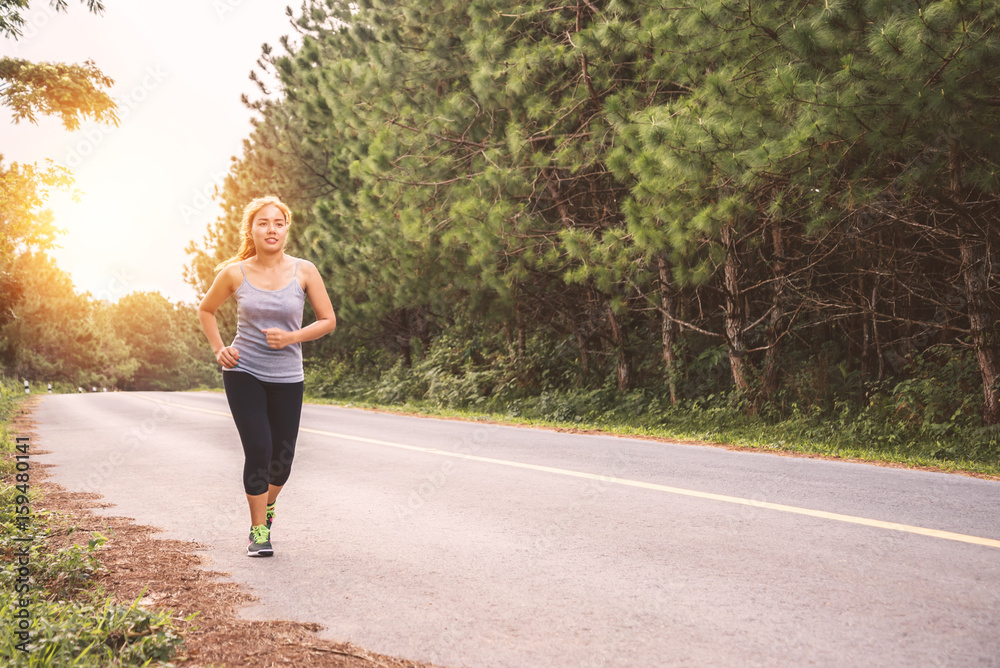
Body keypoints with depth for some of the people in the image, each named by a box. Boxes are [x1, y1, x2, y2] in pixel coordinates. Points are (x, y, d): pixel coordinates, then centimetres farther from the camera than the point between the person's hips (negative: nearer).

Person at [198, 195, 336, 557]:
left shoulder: (304, 271, -4)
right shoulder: (235, 274, -4)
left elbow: (328, 320, 0)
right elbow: (206, 310, 13)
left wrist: (291, 337, -14)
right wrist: (219, 349, 1)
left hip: (286, 378, 1)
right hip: (243, 373, -1)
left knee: (282, 458, 8)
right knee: (258, 450, -10)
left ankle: (267, 505, 40)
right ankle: (258, 531, 5)